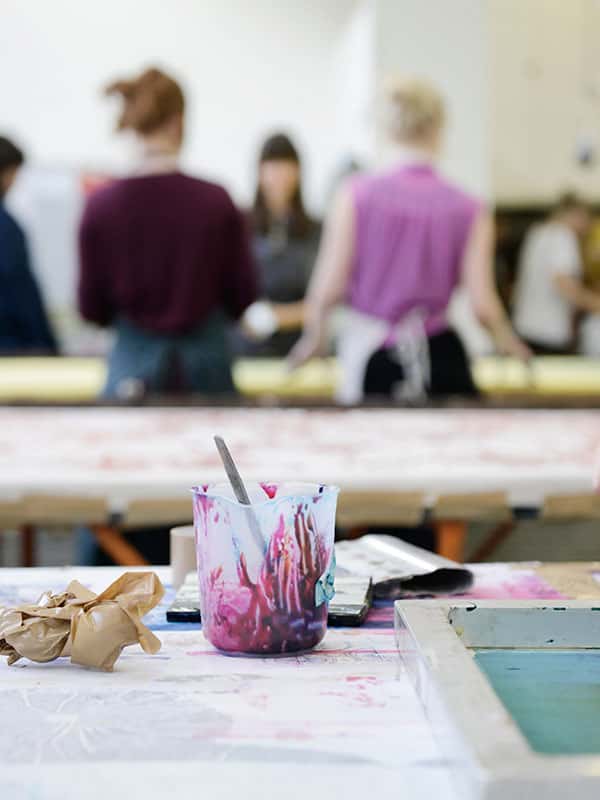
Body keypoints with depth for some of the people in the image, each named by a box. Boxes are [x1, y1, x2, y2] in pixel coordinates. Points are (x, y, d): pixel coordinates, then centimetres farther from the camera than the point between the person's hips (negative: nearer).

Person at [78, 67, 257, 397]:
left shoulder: (101, 205, -8)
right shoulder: (216, 202, -10)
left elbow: (92, 310, -2)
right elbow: (242, 298, -2)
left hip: (134, 358, 1)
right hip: (205, 360, 0)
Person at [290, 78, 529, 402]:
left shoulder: (358, 194, -6)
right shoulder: (469, 209, -3)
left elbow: (329, 287, -8)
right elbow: (483, 304, -5)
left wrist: (314, 336, 11)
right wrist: (511, 345, 14)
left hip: (371, 358, 0)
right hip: (441, 356, 1)